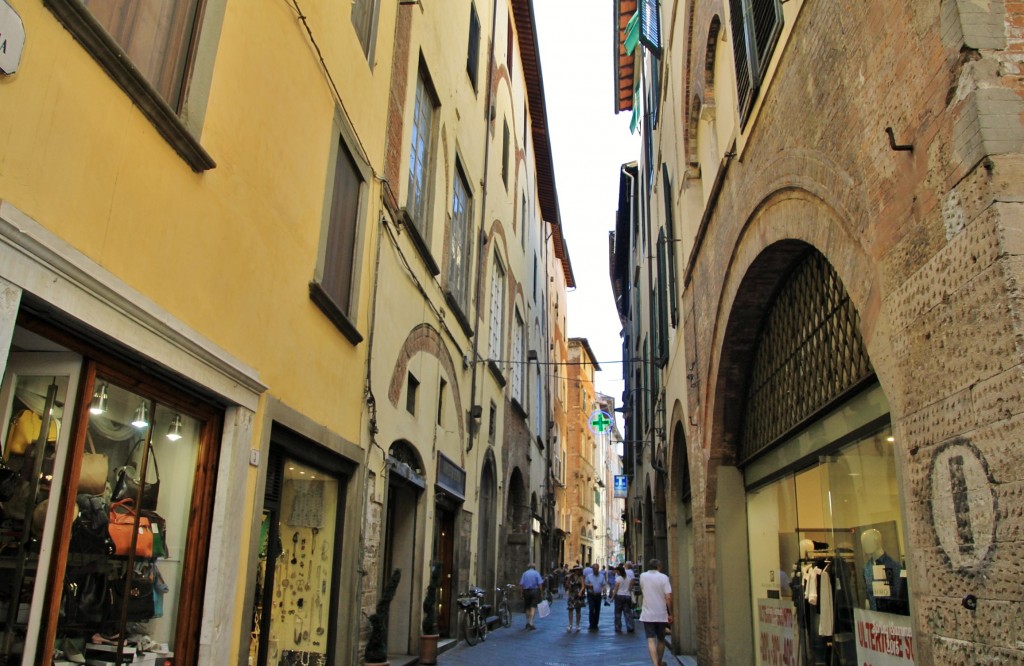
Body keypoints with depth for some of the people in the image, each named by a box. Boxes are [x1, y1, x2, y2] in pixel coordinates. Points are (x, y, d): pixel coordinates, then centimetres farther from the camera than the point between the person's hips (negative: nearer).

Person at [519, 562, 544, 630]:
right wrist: (540, 592, 1)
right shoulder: (536, 573, -1)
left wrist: (523, 592, 7)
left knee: (527, 608, 14)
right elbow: (540, 584, -8)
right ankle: (531, 623, -13)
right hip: (534, 591, -3)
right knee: (533, 607, -4)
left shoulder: (524, 573, 5)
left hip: (526, 591, 3)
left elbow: (521, 584, -1)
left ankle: (527, 623, 23)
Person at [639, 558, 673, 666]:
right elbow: (668, 597, -12)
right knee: (661, 640, 18)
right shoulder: (663, 577, -6)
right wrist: (670, 614, -5)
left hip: (647, 614, 0)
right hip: (661, 614, 0)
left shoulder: (642, 576, 2)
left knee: (651, 640, -4)